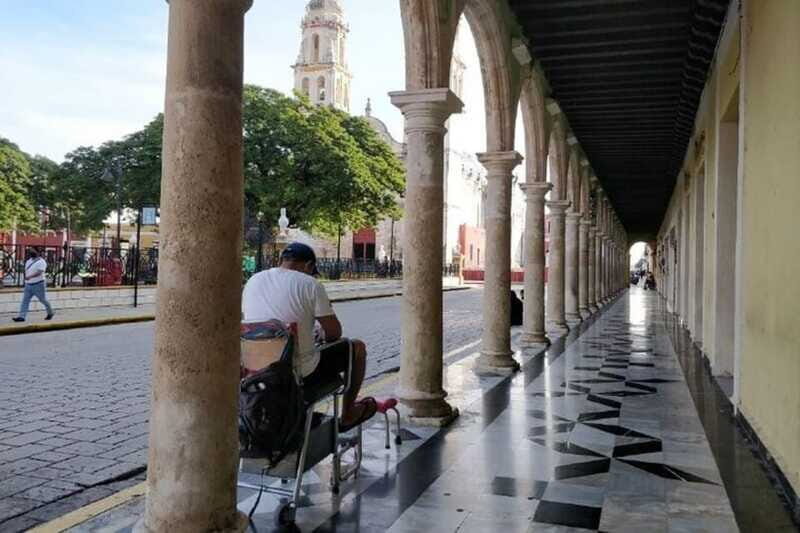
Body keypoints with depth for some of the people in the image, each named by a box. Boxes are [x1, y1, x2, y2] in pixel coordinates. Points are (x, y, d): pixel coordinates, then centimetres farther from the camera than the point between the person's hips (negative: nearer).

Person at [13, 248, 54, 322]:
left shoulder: (41, 262, -12)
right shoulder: (28, 261, 12)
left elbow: (39, 272, -26)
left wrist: (30, 277, -37)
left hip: (38, 284, -7)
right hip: (28, 285, 7)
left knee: (43, 300, 5)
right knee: (25, 300, -2)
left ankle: (50, 313, 25)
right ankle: (21, 316, -6)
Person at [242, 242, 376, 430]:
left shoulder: (253, 281, 5)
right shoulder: (310, 284, -10)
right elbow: (334, 332, -8)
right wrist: (323, 334, 17)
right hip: (302, 375, -6)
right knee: (357, 347, 18)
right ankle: (348, 415, 32)